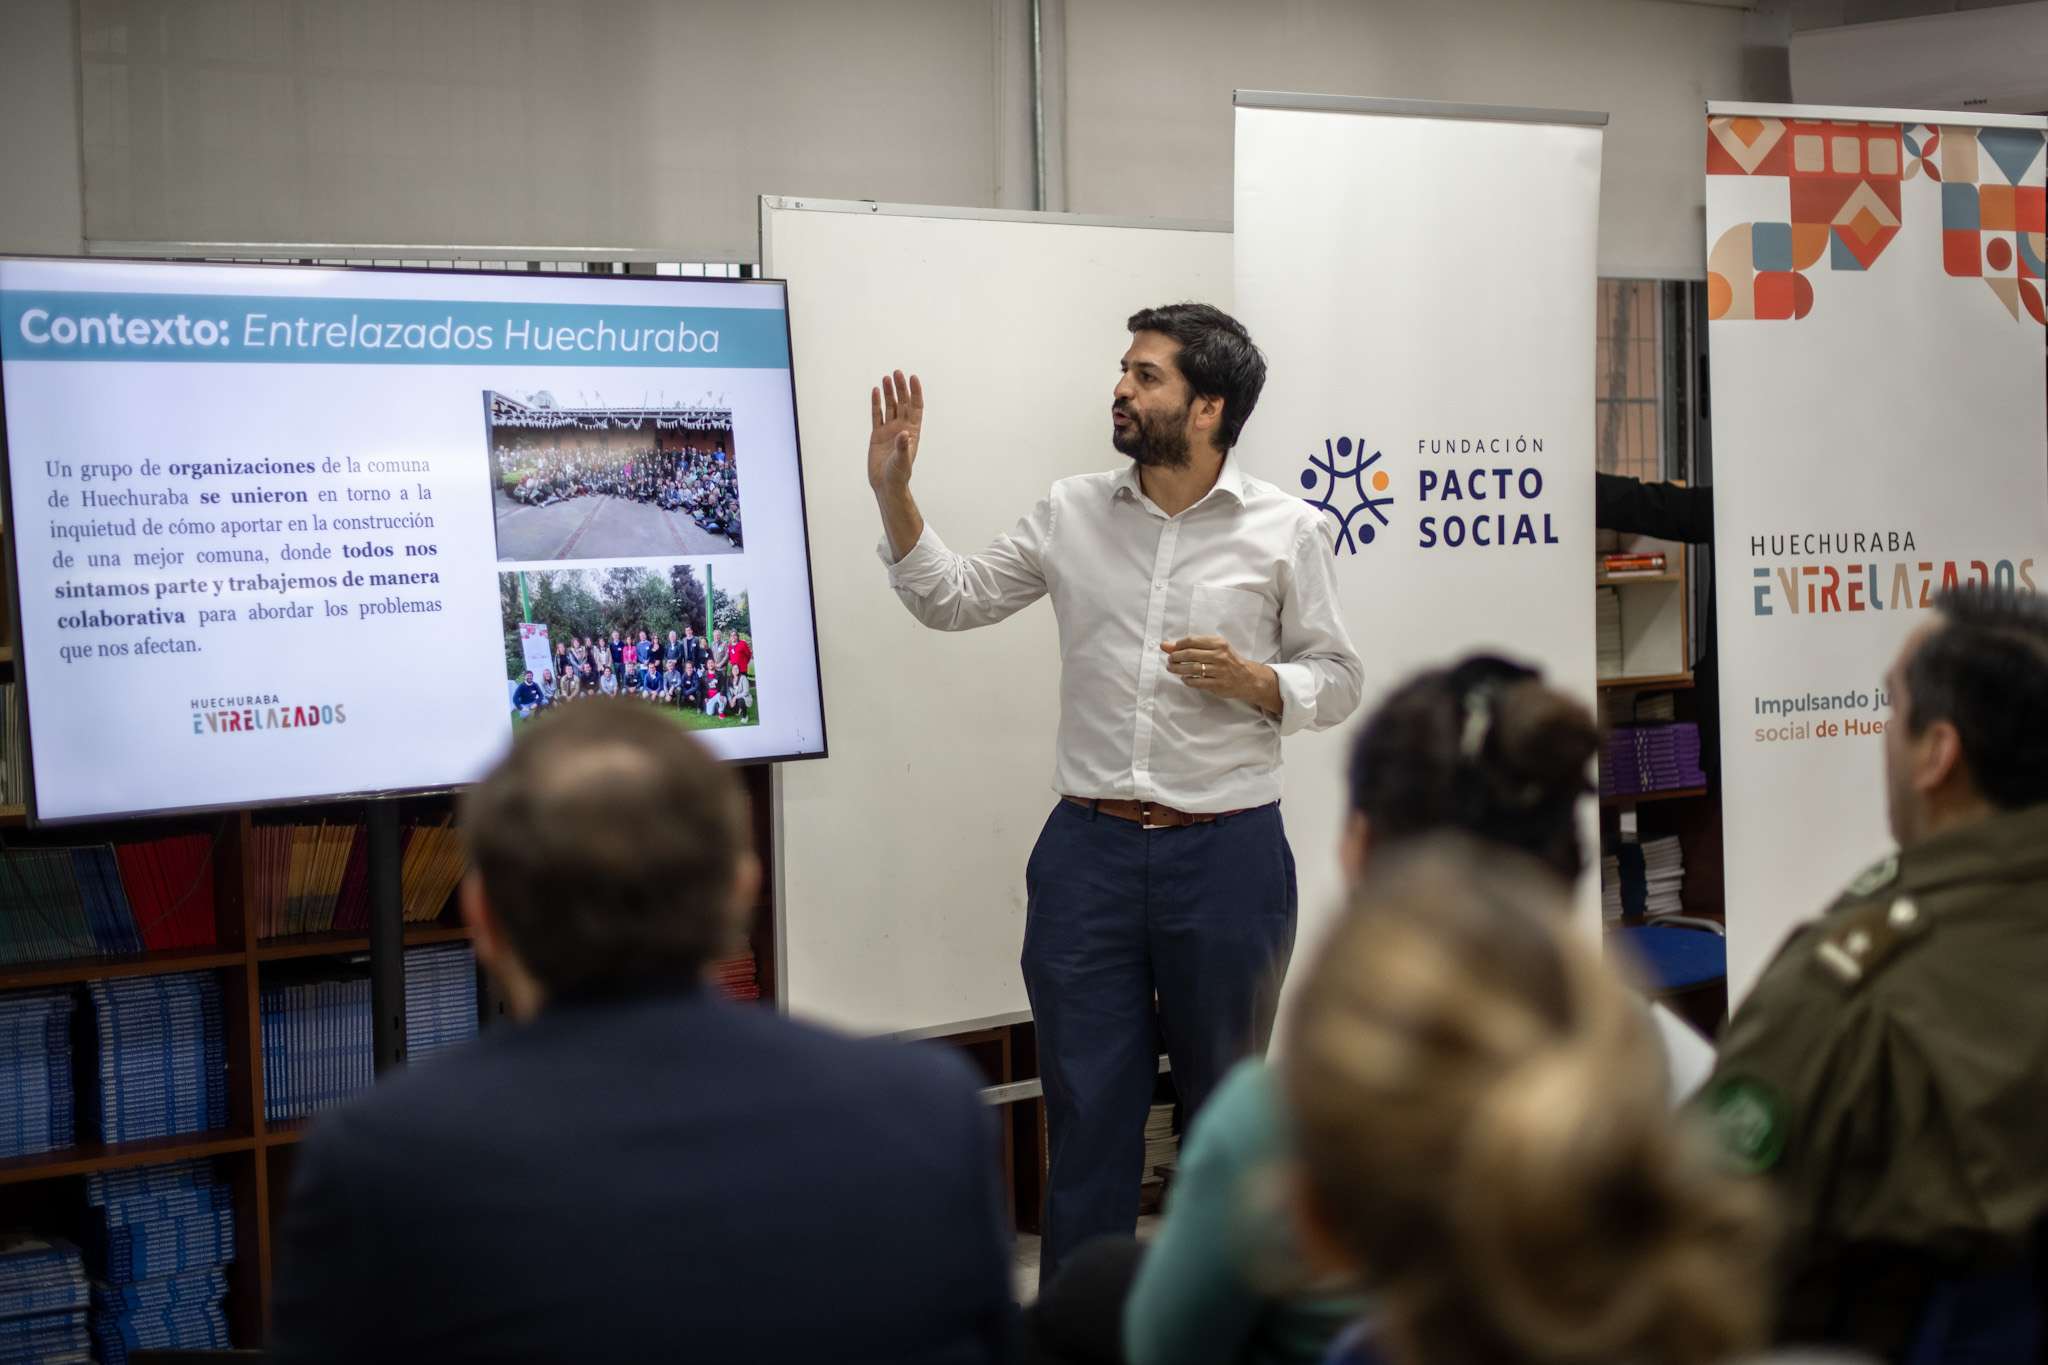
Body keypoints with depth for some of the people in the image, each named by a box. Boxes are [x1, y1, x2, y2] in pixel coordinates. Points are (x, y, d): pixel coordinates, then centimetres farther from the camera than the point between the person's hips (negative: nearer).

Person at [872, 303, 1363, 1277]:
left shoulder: (1286, 529, -1)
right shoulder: (1073, 513, 6)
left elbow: (1337, 680, 3)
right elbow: (953, 600, 11)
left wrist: (1252, 680, -16)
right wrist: (893, 493, -1)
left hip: (1227, 850, -2)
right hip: (1088, 844, 2)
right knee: (1086, 1107, 5)